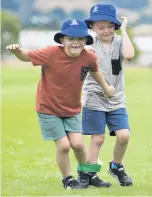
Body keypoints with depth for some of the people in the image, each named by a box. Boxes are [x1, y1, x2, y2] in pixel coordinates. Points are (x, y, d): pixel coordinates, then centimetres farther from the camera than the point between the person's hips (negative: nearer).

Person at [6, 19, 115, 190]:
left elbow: (94, 71, 8)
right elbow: (26, 56, -16)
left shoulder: (89, 57, -15)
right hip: (48, 109, -3)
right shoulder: (51, 53, -26)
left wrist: (106, 87, 20)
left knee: (77, 144, -6)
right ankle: (67, 179, 19)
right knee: (63, 145, -7)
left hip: (72, 110, 3)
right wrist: (17, 51, -38)